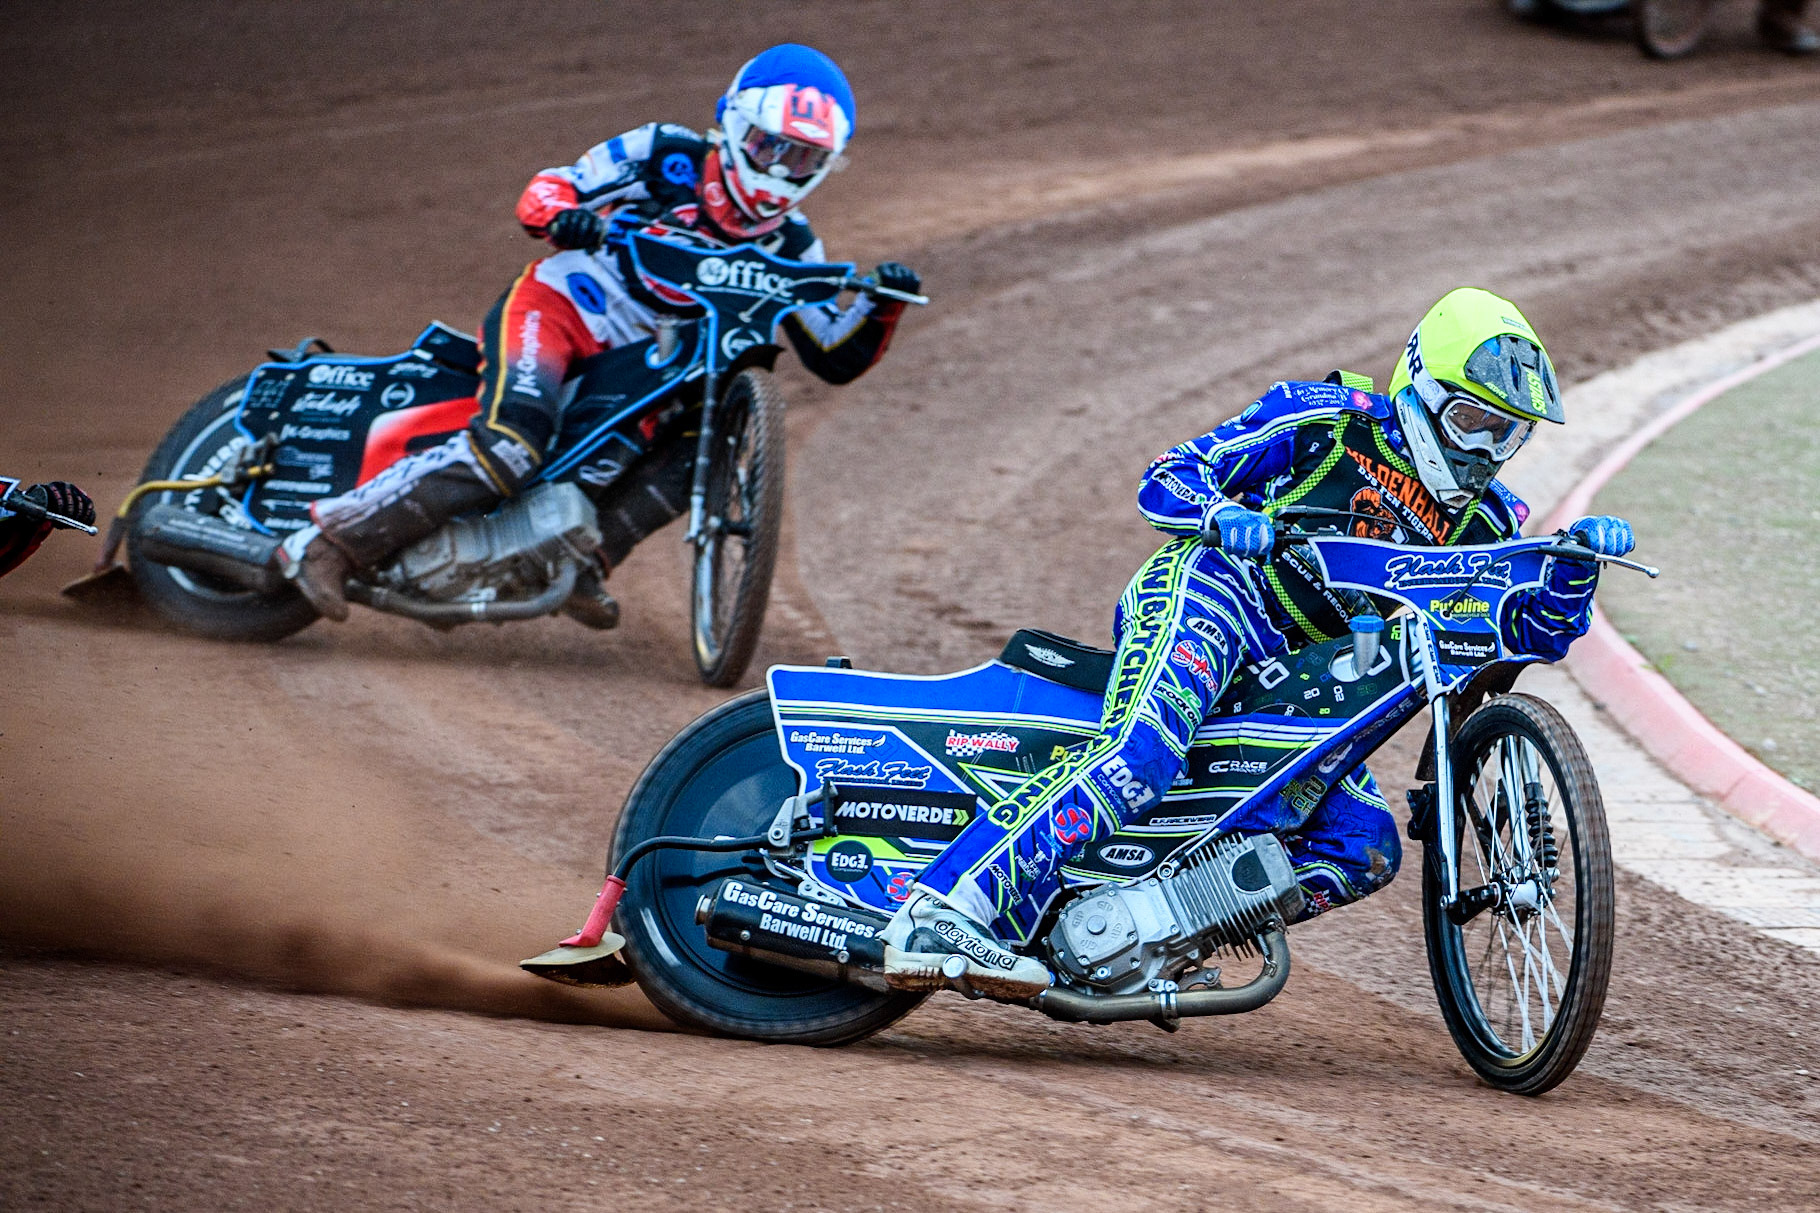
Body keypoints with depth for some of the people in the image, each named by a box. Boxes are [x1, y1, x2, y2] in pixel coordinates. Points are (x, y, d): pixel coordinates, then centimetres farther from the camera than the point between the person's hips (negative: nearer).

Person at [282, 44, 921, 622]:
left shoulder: (790, 249, 5)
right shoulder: (666, 155, -7)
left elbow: (834, 357, 4)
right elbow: (545, 191, -5)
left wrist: (880, 305, -14)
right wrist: (564, 215, -28)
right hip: (553, 308, -6)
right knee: (508, 448, -30)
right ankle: (327, 539, -27)